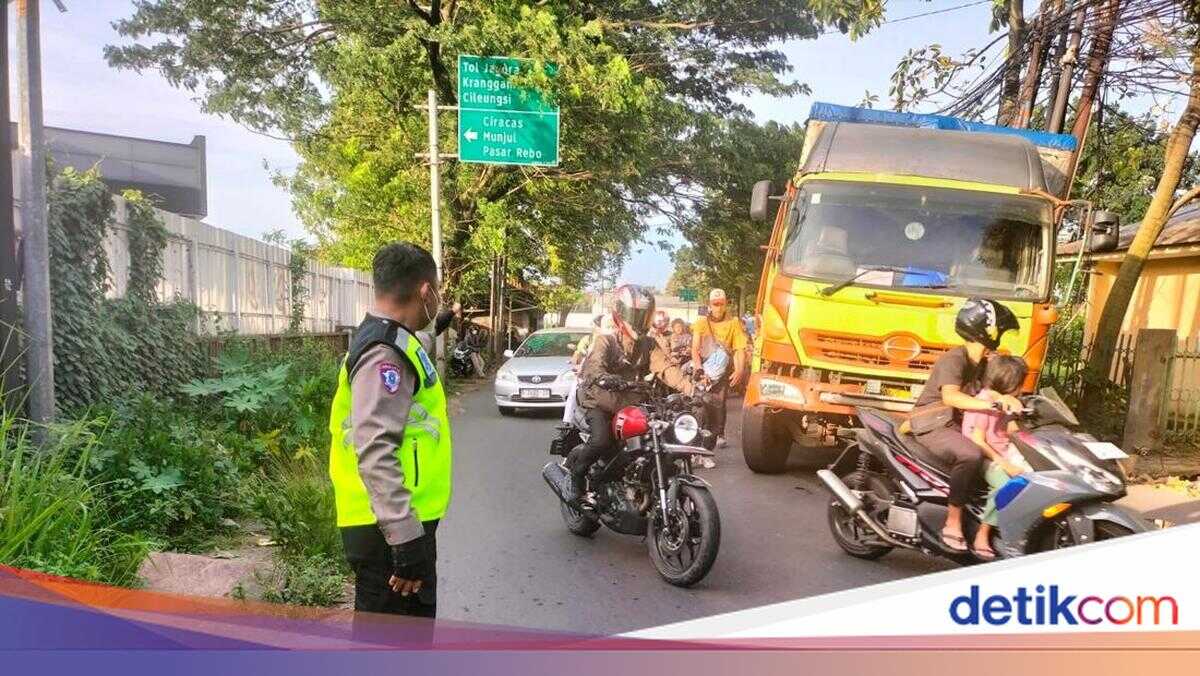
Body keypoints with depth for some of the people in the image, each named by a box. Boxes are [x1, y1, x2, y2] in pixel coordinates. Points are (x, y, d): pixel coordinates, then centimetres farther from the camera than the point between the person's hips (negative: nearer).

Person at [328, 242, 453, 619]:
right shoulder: (384, 353, -19)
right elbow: (375, 453, -27)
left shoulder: (392, 342, 14)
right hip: (391, 530, -10)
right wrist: (405, 538, -28)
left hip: (403, 523, 10)